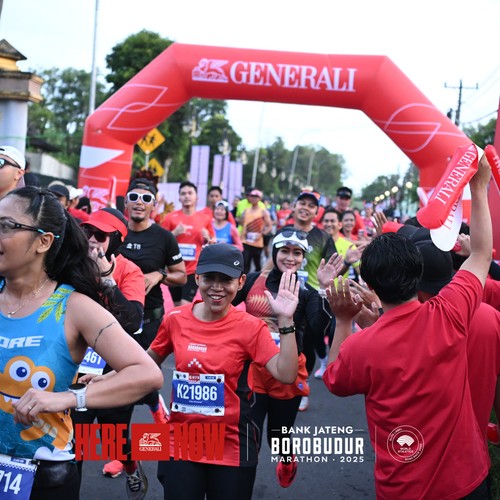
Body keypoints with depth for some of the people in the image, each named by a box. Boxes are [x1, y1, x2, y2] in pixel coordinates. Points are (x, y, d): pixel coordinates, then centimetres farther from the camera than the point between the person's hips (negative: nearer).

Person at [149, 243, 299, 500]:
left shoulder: (250, 327, -11)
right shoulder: (175, 319, -4)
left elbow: (286, 374, -20)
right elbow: (150, 361, 13)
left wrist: (285, 320, -26)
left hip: (232, 448, -2)